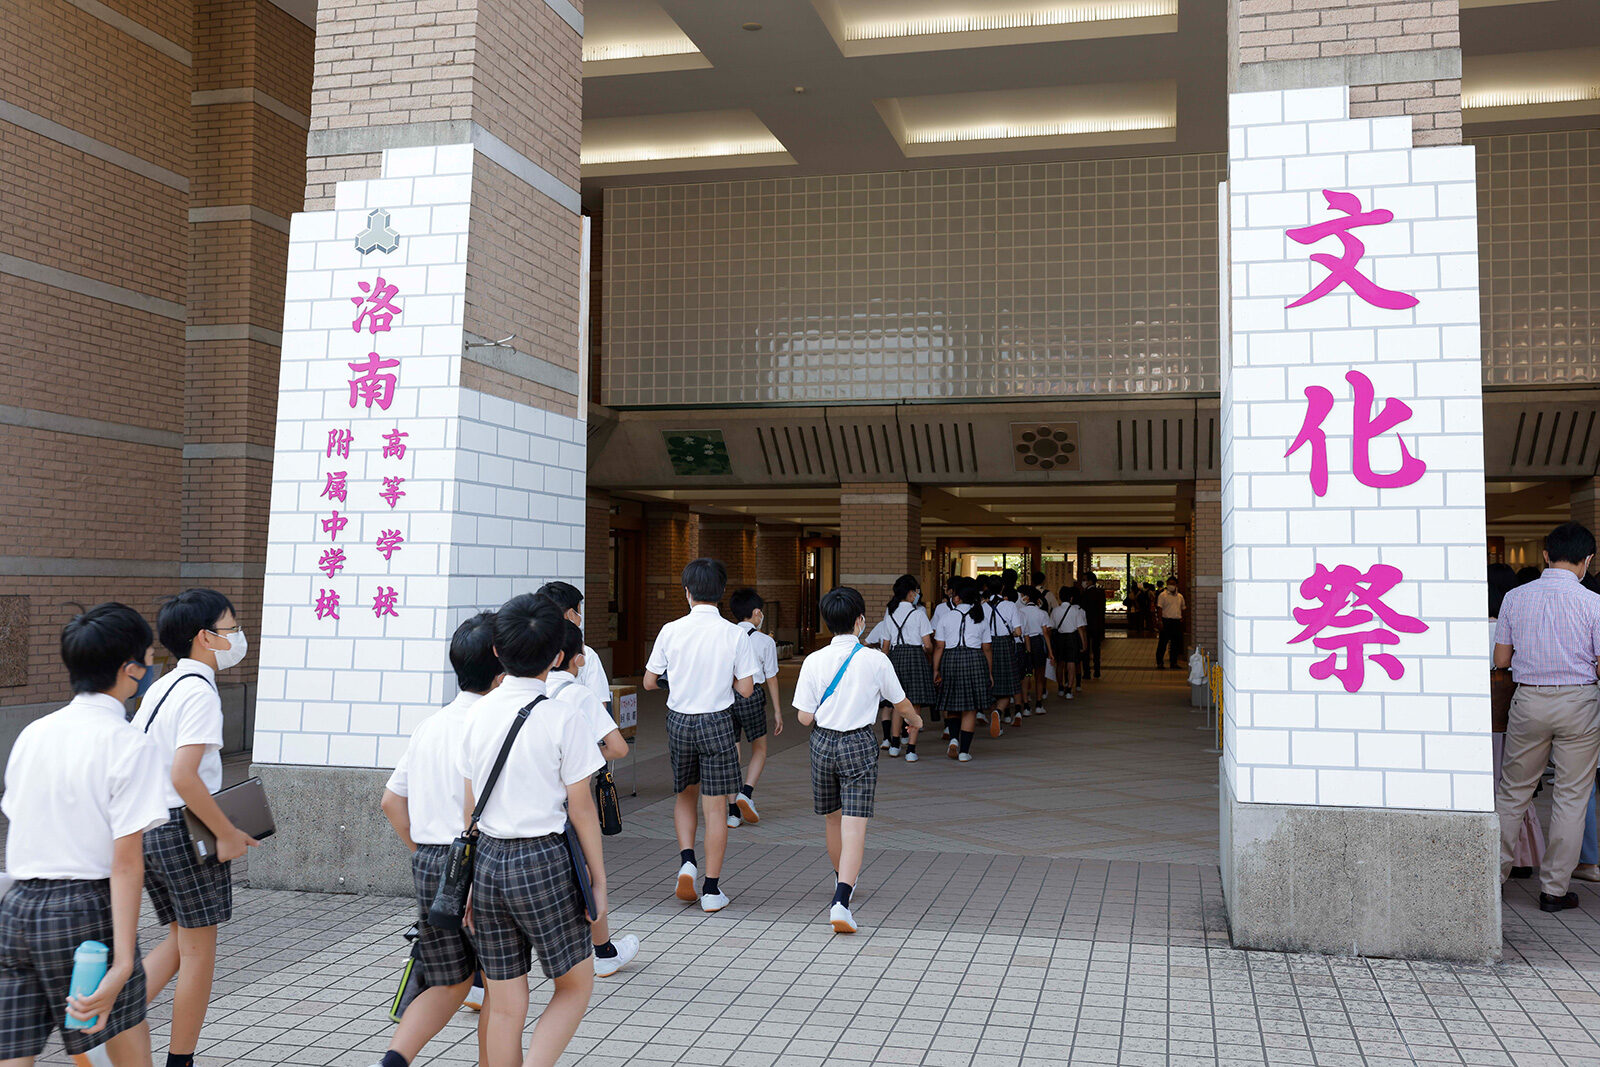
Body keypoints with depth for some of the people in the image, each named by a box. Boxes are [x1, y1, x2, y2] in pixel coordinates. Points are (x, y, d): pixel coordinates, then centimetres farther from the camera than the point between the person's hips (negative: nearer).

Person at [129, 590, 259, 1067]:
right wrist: (228, 834, -19)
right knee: (198, 951, 5)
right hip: (187, 830, -9)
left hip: (147, 827, 9)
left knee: (179, 940, 21)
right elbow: (184, 776, -26)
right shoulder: (199, 692, -17)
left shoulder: (160, 687, 11)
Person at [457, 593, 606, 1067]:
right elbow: (580, 809, -8)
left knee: (504, 1005, 12)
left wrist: (470, 882, 15)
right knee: (575, 986, 12)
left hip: (486, 858, 5)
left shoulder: (479, 713, 3)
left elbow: (469, 805, 7)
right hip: (543, 859, -5)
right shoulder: (562, 718, -11)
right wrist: (599, 881, 2)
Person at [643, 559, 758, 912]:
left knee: (685, 796, 23)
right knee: (715, 807, 5)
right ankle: (711, 889, 10)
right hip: (717, 723, -2)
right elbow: (745, 689, -6)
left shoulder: (670, 631, -6)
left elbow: (649, 682, 1)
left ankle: (686, 860, 3)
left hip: (679, 720, 2)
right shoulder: (735, 635, -9)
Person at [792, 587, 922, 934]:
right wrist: (915, 720, 29)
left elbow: (805, 717, -6)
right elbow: (901, 704, 6)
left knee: (833, 818, 21)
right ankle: (840, 902, -18)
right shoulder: (875, 660, -9)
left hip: (823, 742, 3)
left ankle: (843, 879, 43)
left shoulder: (814, 661, -7)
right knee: (854, 826, -4)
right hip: (859, 743, -2)